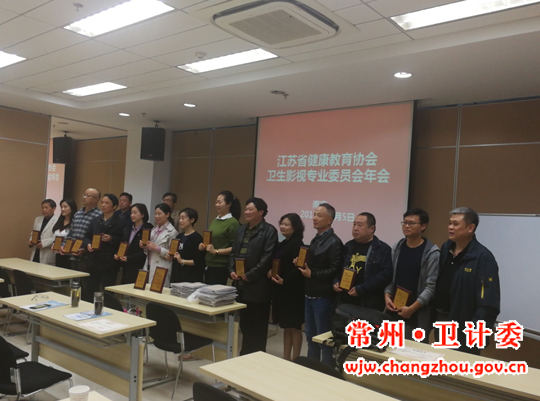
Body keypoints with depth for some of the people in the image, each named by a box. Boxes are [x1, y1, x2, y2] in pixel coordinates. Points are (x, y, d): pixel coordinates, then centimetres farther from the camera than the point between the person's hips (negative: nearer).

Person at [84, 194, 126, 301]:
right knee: (90, 292, 11)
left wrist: (111, 239, -19)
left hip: (109, 263, -5)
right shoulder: (95, 221, 13)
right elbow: (87, 237, 16)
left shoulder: (120, 222, -4)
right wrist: (88, 244, -4)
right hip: (93, 262, 5)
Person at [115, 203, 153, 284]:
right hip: (126, 268, 7)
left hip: (139, 269, -7)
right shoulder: (128, 228, 15)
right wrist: (117, 255, -1)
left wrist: (129, 258, -18)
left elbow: (145, 251, -13)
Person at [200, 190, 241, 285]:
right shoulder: (214, 221, 11)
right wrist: (203, 246, 4)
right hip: (208, 265, 7)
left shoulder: (233, 222, -11)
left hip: (221, 267, -7)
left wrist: (216, 251, -15)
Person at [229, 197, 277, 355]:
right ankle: (245, 353, 30)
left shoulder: (269, 230, -8)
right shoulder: (241, 229, 15)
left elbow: (267, 258, -15)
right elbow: (233, 252, 16)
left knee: (258, 325, 3)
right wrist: (232, 271, -1)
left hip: (257, 285, -7)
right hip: (240, 284, 7)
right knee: (244, 322, 17)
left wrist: (250, 275, -16)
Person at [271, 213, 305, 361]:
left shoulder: (297, 244, -14)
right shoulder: (283, 244, 14)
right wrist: (271, 271, 2)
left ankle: (295, 360, 12)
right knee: (286, 326, 15)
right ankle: (286, 358, 24)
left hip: (293, 290, -9)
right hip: (281, 290, 9)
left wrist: (284, 281, -30)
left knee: (294, 326, 2)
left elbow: (298, 268, -22)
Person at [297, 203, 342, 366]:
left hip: (323, 297, -9)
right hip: (309, 295, 9)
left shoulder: (334, 242, -14)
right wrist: (302, 264, 2)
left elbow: (335, 270, -21)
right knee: (310, 335, 17)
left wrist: (312, 274, -21)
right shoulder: (315, 240, 14)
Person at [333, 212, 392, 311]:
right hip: (346, 302, 5)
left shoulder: (383, 249, -4)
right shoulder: (348, 246, 15)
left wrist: (361, 289, -19)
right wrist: (336, 281, 1)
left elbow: (385, 274, -15)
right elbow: (338, 268, 22)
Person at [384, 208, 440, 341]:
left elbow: (432, 286, -13)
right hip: (394, 311, 5)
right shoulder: (396, 248, 8)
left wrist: (412, 308, -17)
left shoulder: (432, 253, -9)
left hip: (417, 315, -5)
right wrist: (387, 296, -5)